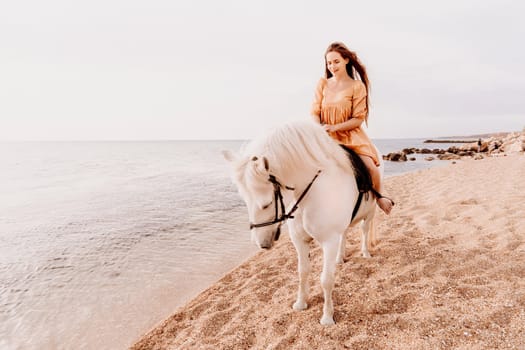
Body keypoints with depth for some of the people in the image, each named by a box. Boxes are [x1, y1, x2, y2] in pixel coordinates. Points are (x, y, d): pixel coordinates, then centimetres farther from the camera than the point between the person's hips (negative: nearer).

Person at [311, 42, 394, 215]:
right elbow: (315, 112, 3)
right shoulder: (323, 84, 7)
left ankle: (379, 195, 13)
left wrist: (334, 127, -20)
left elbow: (358, 119, -6)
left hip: (351, 135, -2)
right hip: (325, 137, 3)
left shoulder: (357, 86, -2)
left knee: (370, 166, -19)